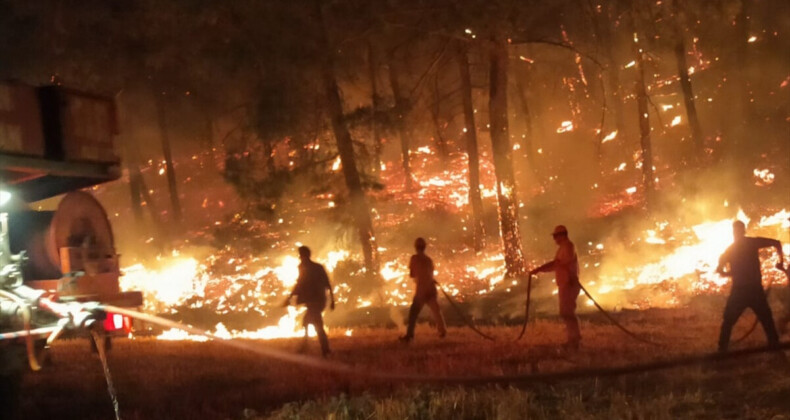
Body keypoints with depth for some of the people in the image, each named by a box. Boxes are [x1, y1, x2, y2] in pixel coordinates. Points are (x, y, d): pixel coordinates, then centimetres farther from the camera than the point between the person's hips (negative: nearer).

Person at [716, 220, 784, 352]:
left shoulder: (729, 250, 4)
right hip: (755, 290, 0)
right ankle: (775, 346, 15)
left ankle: (722, 350, 8)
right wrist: (781, 261, 8)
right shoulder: (754, 242, 0)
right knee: (767, 321, 16)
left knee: (727, 322, 12)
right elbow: (776, 243, -3)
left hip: (738, 291, 0)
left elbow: (720, 270, 2)